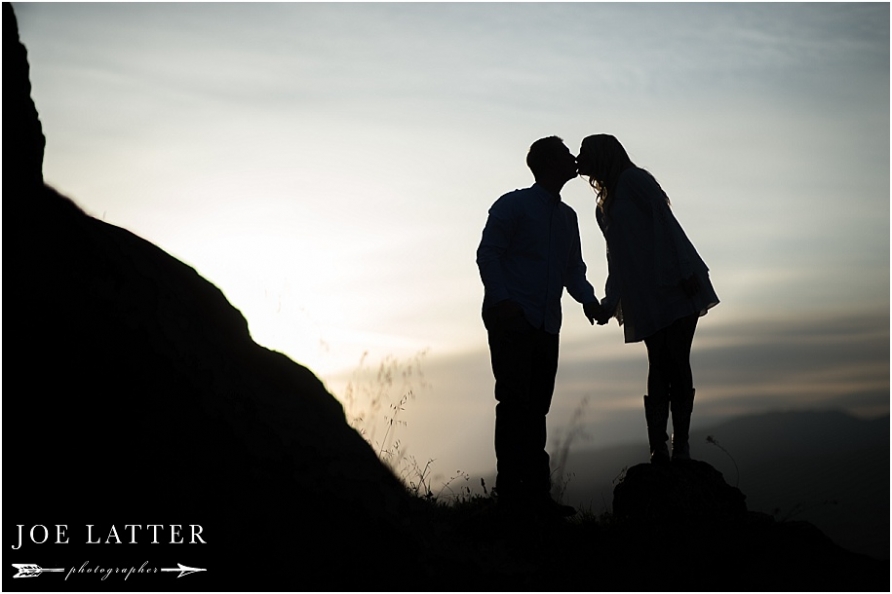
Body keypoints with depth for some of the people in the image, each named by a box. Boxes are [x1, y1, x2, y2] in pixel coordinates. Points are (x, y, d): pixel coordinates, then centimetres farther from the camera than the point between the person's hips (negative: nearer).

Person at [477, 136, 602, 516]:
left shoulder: (566, 217, 21)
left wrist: (587, 297, 0)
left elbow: (573, 268, 21)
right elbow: (488, 254, -6)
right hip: (510, 320, -7)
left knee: (536, 410, 6)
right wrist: (502, 300, -20)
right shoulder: (513, 205, 0)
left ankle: (535, 493, 8)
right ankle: (510, 491, -11)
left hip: (546, 327, 7)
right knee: (515, 403, -11)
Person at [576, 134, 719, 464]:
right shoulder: (604, 206, 22)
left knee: (676, 365, -9)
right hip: (646, 302, 6)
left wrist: (686, 274, -18)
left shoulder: (634, 181, -1)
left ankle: (680, 447, -7)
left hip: (675, 289, -6)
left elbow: (667, 224, -10)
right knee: (661, 367, -1)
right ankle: (659, 449, -5)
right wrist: (609, 303, 21)